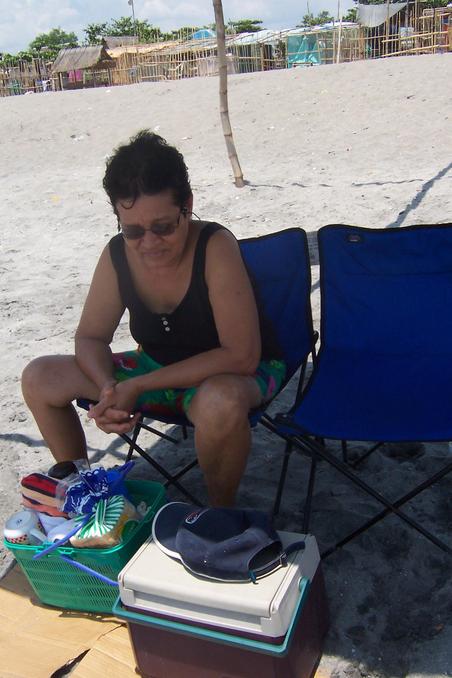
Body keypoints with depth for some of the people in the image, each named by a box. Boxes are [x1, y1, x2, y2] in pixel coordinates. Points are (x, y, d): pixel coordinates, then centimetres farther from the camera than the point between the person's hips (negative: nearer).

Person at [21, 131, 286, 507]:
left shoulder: (215, 247, -28)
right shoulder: (117, 255, -12)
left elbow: (240, 356, -30)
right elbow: (91, 338, 0)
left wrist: (137, 386, -29)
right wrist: (108, 388, -23)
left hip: (233, 374, -5)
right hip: (160, 367, 6)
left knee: (220, 402, -42)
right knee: (39, 380, -4)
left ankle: (222, 513, -10)